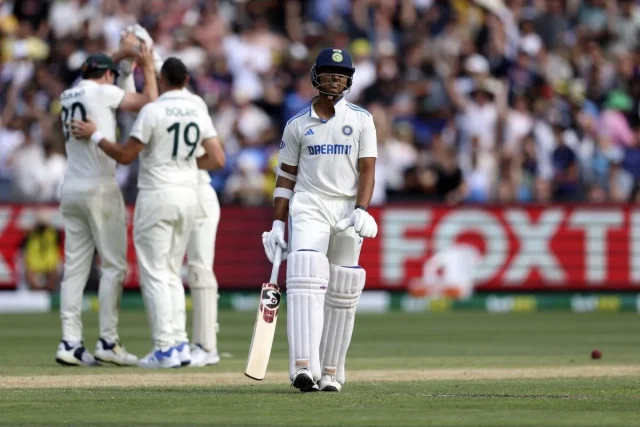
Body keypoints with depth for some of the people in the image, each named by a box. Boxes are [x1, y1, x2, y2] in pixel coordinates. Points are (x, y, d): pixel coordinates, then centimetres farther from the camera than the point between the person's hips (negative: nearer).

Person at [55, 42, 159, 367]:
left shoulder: (68, 95, 14)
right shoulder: (102, 92, -5)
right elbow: (149, 102, -4)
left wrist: (120, 56, 36)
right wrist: (147, 67, 9)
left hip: (71, 191, 7)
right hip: (100, 189, -7)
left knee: (75, 267, 4)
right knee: (113, 265, -3)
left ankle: (70, 342, -2)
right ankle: (108, 341, -8)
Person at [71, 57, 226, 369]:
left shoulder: (153, 110, -12)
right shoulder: (198, 110, 6)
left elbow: (125, 155, -9)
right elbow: (218, 159, 3)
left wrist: (94, 136, 3)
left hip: (156, 197, -6)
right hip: (188, 196, 6)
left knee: (154, 274, -3)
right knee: (171, 273, 15)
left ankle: (165, 349, -9)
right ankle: (180, 343, 8)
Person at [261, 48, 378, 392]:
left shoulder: (361, 120, 6)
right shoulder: (297, 124, 8)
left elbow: (367, 170, 0)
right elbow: (286, 177, 10)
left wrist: (361, 211, -15)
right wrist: (277, 224, 3)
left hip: (347, 210, 1)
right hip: (308, 208, -1)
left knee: (341, 295, 2)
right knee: (305, 281, -19)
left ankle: (331, 372, 10)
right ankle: (304, 366, -29)